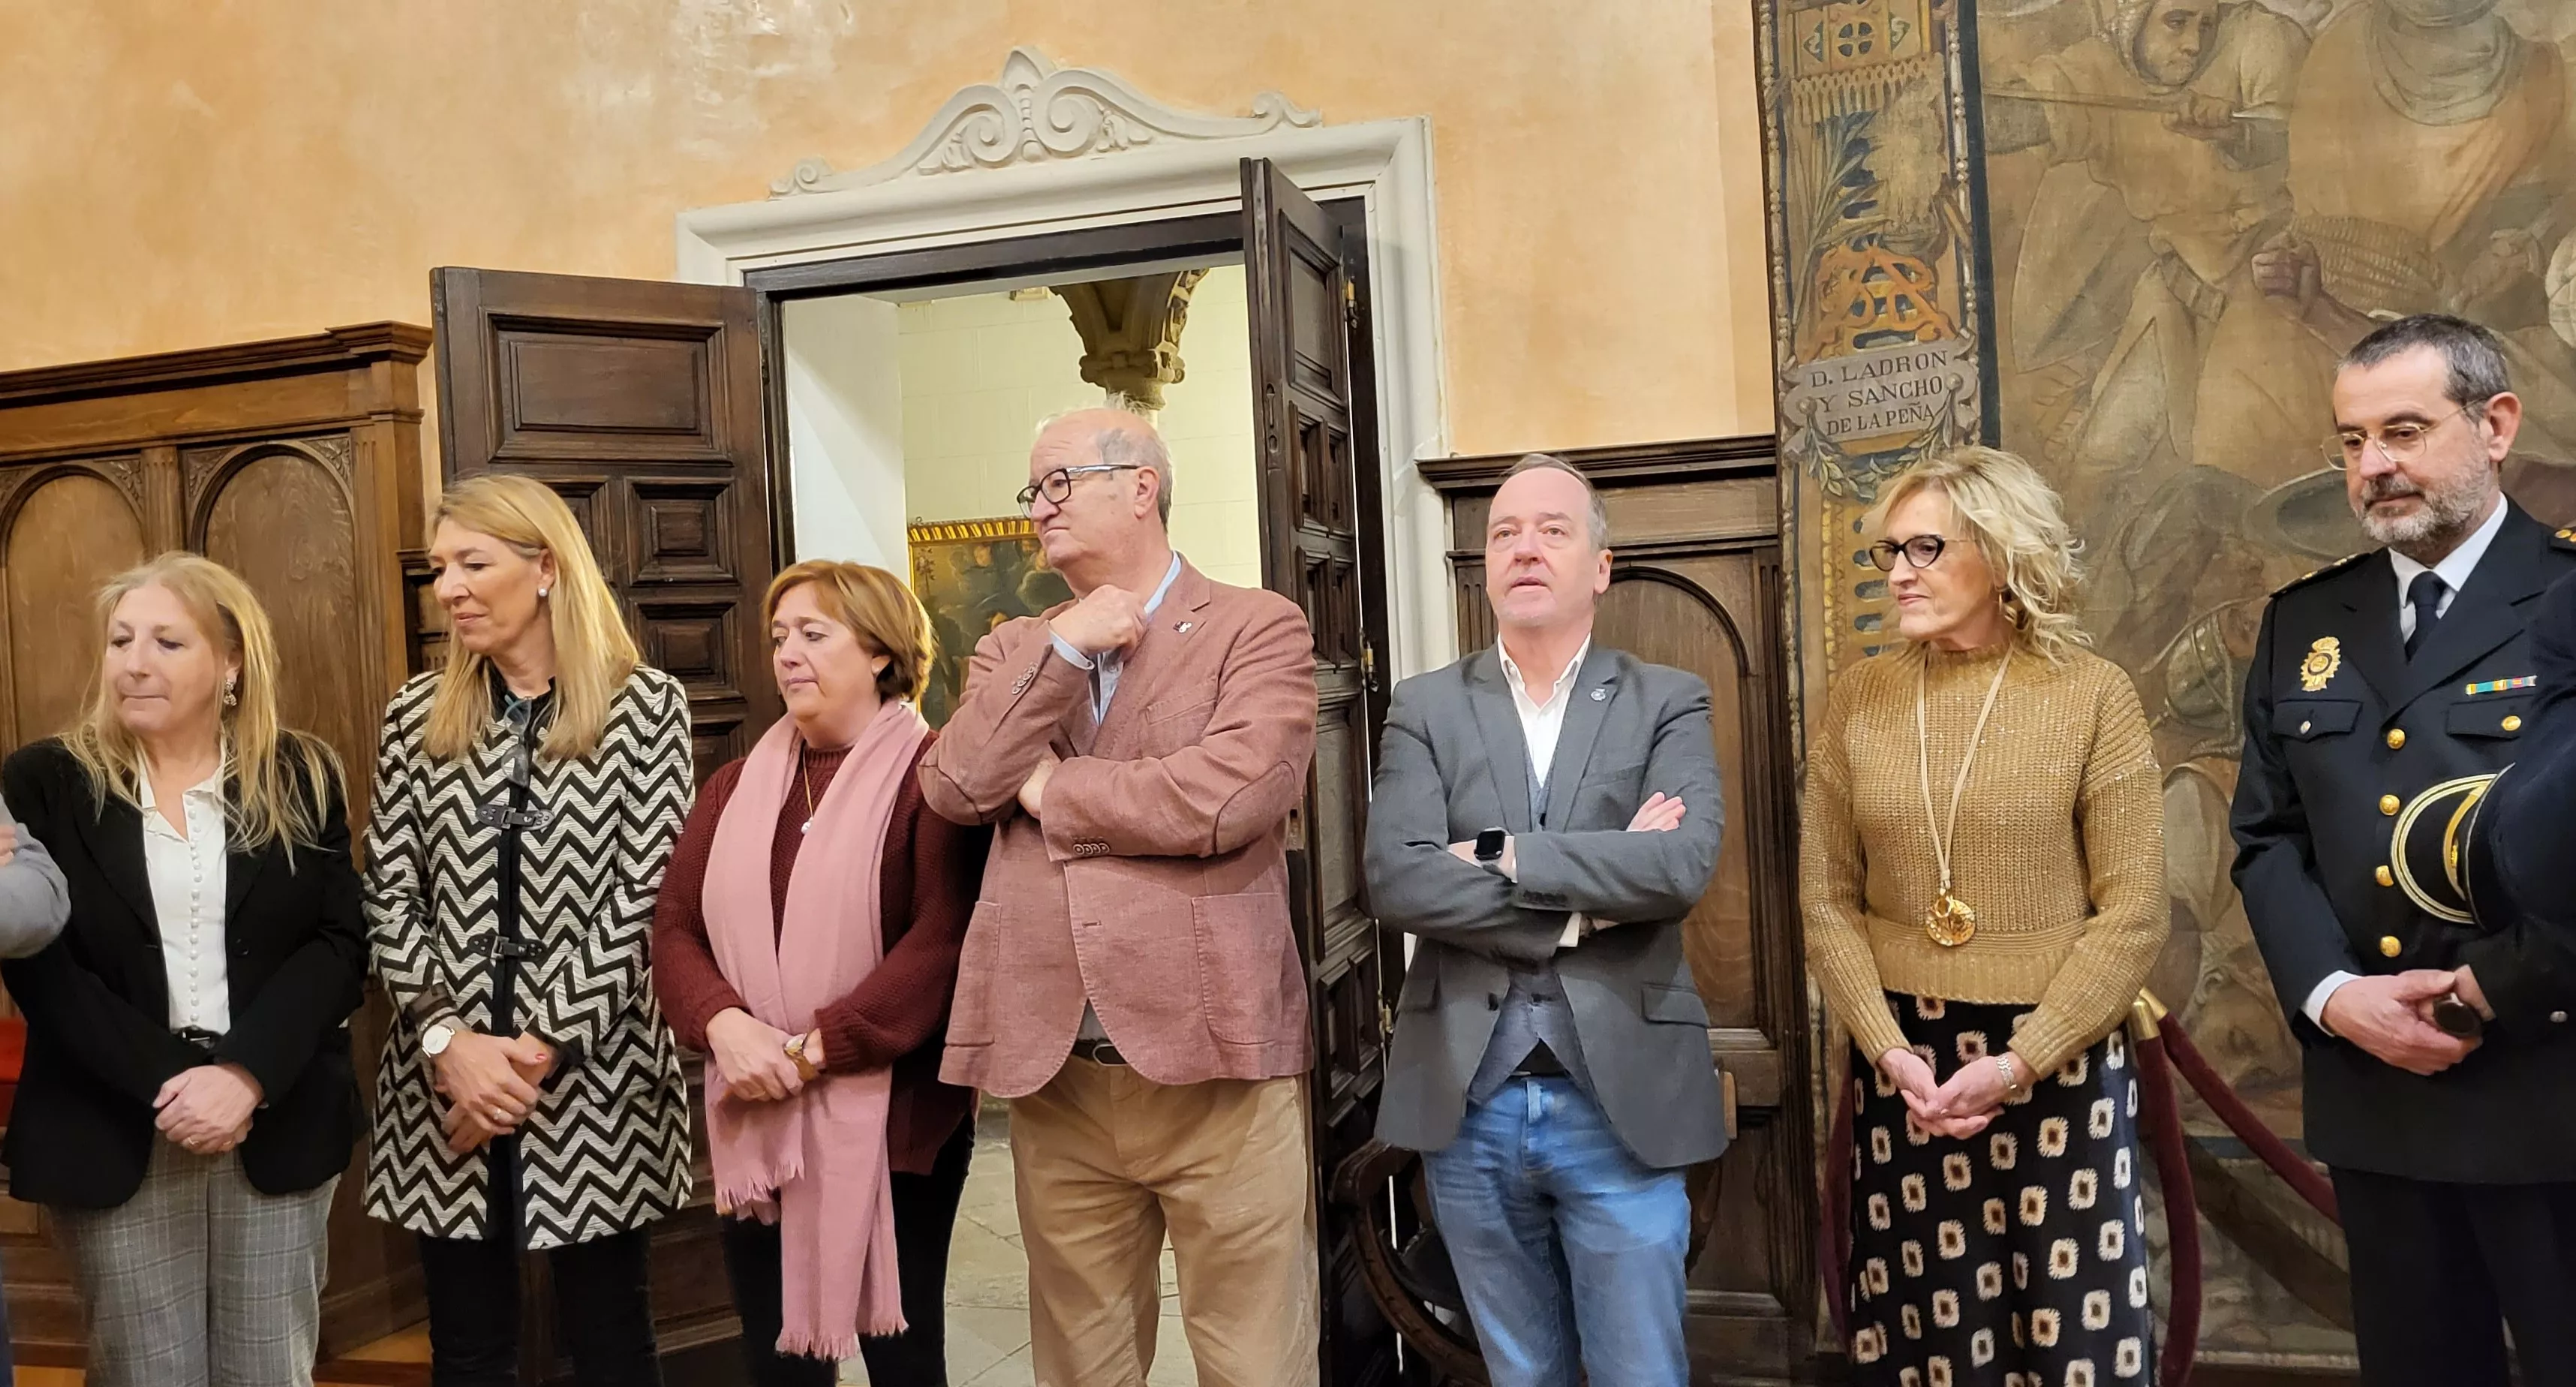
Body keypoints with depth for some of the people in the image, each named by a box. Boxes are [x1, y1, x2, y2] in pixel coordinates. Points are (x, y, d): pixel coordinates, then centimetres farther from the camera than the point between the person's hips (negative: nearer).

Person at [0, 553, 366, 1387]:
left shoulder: (302, 779, 4)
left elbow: (340, 942, -2)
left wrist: (244, 1074, -16)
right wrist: (161, 1082, -15)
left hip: (279, 1128, 1)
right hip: (112, 1136, 0)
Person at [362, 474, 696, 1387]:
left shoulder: (644, 706, -4)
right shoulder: (417, 716, 7)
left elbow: (644, 898, -9)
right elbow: (390, 901, 3)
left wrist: (540, 1048, -13)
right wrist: (449, 1040, -11)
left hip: (593, 1074, -3)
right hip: (443, 1079, 3)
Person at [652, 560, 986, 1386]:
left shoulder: (931, 774, -6)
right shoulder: (736, 788, 13)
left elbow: (945, 938, -17)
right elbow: (674, 925, 6)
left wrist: (818, 1049, -19)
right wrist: (726, 1026, -13)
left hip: (893, 1115, -5)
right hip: (754, 1121, 5)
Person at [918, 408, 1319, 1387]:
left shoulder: (1258, 627, -1)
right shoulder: (1016, 650, 15)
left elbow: (1227, 795, -17)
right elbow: (955, 787, -1)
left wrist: (1050, 788, -5)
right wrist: (1064, 648, -7)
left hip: (1215, 1066, -4)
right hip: (1051, 1077, 5)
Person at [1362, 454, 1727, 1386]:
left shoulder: (1668, 703, 3)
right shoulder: (1426, 707, 4)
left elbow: (1685, 863, -15)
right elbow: (1396, 879, -11)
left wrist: (1499, 854, -14)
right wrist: (1584, 903, -14)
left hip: (1621, 1101, -1)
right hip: (1467, 1103, 1)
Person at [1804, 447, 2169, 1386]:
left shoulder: (2091, 695, -5)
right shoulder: (1859, 698, 2)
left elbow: (2133, 913, -7)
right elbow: (1826, 899, 3)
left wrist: (2017, 1064, -14)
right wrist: (1888, 1049, -9)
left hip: (2059, 1064, -2)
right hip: (1901, 1060, 2)